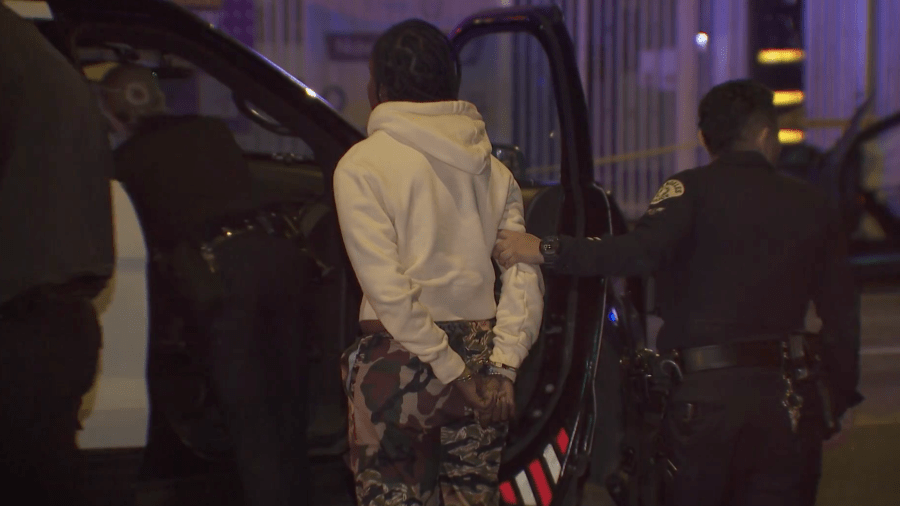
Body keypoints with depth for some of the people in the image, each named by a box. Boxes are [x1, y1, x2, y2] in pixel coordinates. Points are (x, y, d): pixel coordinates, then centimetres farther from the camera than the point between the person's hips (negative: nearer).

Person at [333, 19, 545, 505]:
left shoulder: (362, 165, -5)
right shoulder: (492, 169, 11)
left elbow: (387, 287, -14)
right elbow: (524, 274, 2)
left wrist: (452, 373, -13)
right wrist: (502, 368, -3)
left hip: (398, 360, -5)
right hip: (479, 352, 5)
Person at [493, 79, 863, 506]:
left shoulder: (693, 190, -1)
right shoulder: (810, 205, 10)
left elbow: (643, 251, -21)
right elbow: (841, 311, 9)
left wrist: (546, 250, -16)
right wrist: (841, 398, 19)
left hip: (704, 393, -2)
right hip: (788, 398, 3)